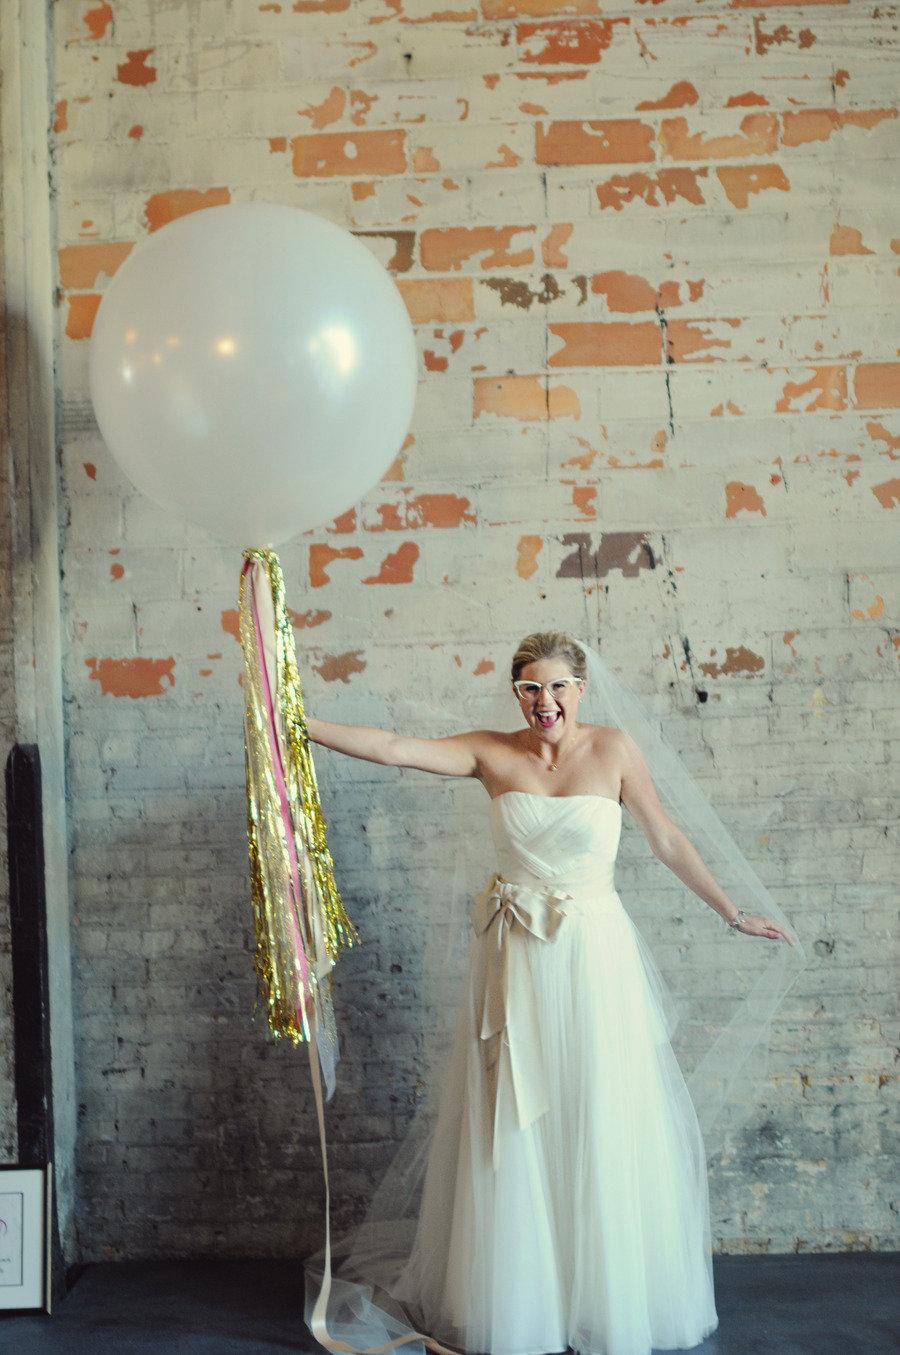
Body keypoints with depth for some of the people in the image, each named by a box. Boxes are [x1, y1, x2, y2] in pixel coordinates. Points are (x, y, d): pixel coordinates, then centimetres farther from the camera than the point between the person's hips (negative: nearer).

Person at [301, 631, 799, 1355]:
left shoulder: (614, 747, -3)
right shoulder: (493, 753, 0)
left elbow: (669, 842, 3)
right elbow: (393, 747, -7)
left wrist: (735, 913, 8)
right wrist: (299, 722, -16)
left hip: (594, 954, -1)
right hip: (515, 961, 1)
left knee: (600, 1128, 5)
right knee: (512, 1134, 7)